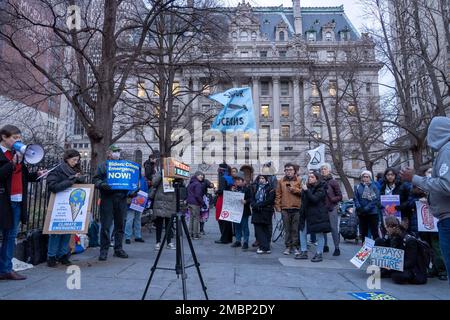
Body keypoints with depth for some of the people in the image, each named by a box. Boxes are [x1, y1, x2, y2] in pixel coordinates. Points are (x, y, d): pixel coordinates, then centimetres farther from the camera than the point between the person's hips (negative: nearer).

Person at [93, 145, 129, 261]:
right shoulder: (102, 166, 10)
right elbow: (95, 179, 3)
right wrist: (102, 184, -17)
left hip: (121, 198, 3)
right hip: (107, 198, -3)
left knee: (120, 225, 7)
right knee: (106, 225, -4)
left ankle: (118, 249, 17)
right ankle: (104, 250, 5)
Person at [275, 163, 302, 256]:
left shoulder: (299, 181, 6)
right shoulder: (281, 181, 10)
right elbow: (278, 195, 8)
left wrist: (294, 189, -12)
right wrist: (277, 206, 2)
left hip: (296, 208, -1)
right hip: (285, 208, 1)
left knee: (295, 229, 3)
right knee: (287, 229, 5)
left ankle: (295, 246, 13)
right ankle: (288, 246, 13)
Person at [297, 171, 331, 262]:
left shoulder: (321, 189, -8)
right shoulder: (307, 187, 13)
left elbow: (314, 199, -22)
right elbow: (303, 200, 21)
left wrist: (306, 190, -24)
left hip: (318, 215, -7)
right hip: (307, 214, 7)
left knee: (320, 234, 0)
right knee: (302, 232, 8)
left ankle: (319, 254, 9)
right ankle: (304, 252, 17)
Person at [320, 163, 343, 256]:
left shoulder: (333, 182, -2)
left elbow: (340, 196, 0)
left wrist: (332, 199, -13)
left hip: (331, 208, -4)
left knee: (334, 228, -3)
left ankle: (337, 248, 5)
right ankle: (325, 246, 23)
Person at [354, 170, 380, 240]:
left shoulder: (374, 186, 0)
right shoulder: (358, 187, 5)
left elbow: (376, 199, -8)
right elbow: (355, 198, 0)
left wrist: (367, 208, -17)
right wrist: (359, 207, -17)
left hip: (372, 212, -2)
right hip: (361, 213, 2)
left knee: (374, 232, 0)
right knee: (363, 232, 11)